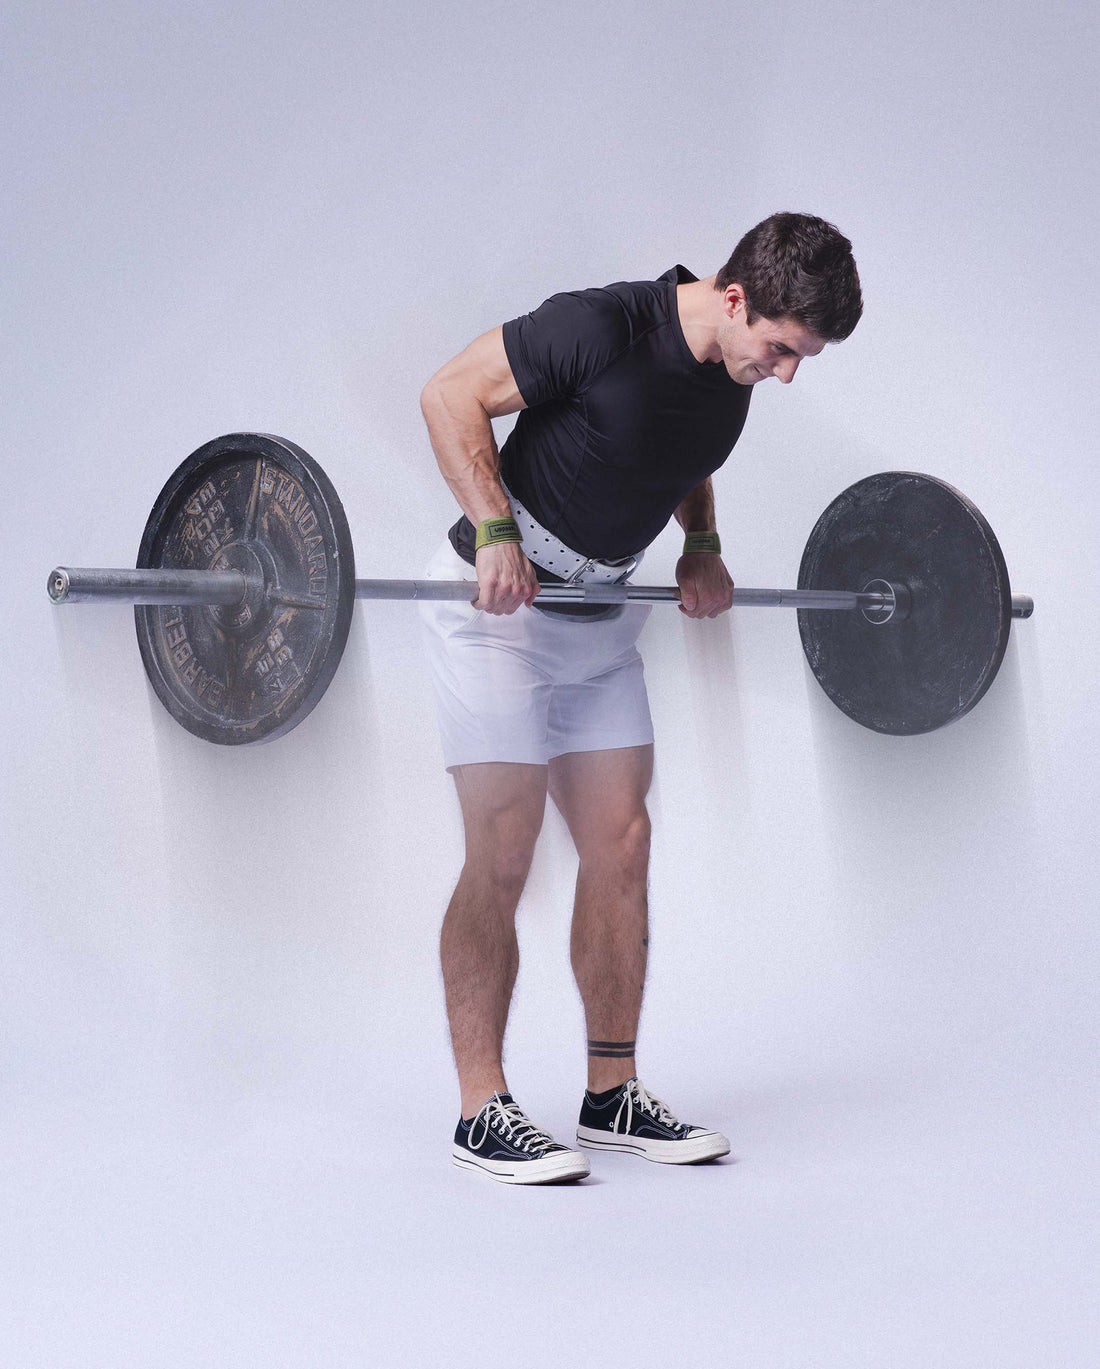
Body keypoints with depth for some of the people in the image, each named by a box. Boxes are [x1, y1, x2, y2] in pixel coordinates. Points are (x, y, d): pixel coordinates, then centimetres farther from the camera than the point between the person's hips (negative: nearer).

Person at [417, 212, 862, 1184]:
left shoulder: (738, 372, -3)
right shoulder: (602, 328, -26)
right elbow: (452, 395, -18)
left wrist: (702, 545, 4)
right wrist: (496, 533, -25)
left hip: (601, 620, 7)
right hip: (499, 605, -7)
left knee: (621, 847, 5)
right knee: (502, 856, -8)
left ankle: (614, 1095, 15)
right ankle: (483, 1112, -2)